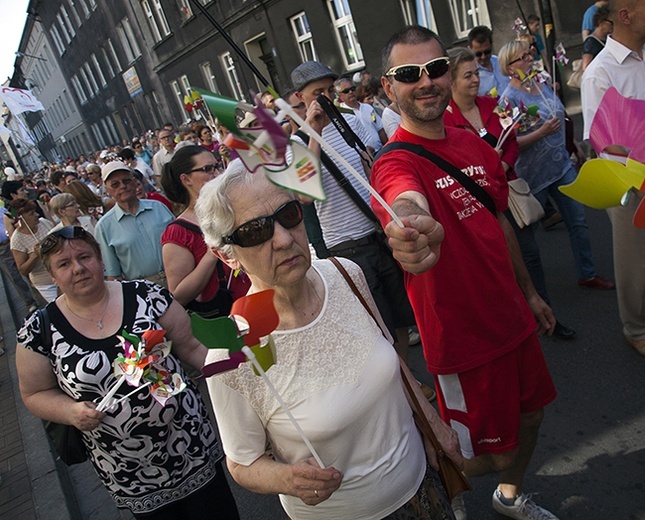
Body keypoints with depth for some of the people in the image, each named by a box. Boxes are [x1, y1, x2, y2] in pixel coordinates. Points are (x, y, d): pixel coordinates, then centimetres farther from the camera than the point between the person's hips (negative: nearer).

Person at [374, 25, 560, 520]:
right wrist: (417, 228, -70)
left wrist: (528, 292, 21)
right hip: (465, 339, -7)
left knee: (530, 416, 24)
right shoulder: (396, 164, -21)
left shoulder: (474, 144, 3)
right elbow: (409, 204, -46)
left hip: (513, 319, 8)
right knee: (494, 454, 8)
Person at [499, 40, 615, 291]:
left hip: (562, 166, 7)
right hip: (534, 174, -7)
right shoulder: (510, 98, -16)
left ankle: (587, 274, 26)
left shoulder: (543, 84, 7)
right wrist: (542, 132, -28)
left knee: (578, 221, 11)